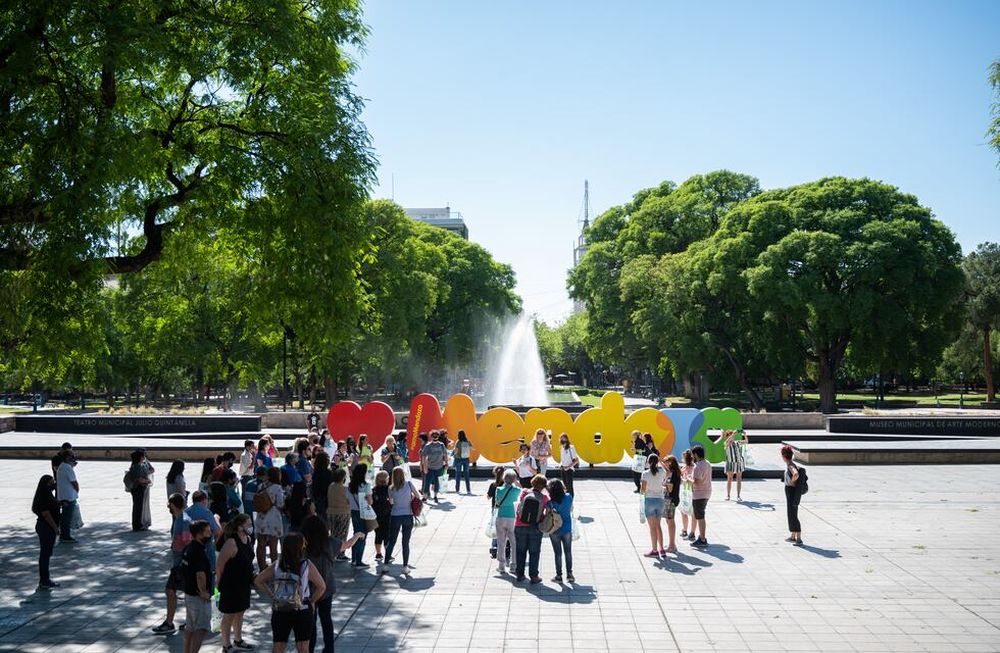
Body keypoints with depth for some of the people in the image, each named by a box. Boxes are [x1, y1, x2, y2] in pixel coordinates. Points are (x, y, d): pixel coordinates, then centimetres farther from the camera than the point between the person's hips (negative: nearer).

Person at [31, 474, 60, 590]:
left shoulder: (49, 494, 10)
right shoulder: (43, 497, -20)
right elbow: (46, 514, -22)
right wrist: (55, 527, -18)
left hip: (50, 528, 10)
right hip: (45, 528, -10)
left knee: (47, 553, 16)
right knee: (44, 554, -4)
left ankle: (46, 579, 25)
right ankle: (43, 582, 1)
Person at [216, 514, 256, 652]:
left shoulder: (247, 539, 1)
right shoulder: (231, 543, -25)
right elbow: (219, 565, -20)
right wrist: (220, 583, -11)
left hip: (244, 583, 8)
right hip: (231, 585, -8)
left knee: (240, 613, 21)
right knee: (229, 615, 5)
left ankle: (238, 641, 37)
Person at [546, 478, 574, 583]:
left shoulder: (550, 501, -20)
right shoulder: (568, 497, -11)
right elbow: (571, 509, 4)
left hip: (554, 530, -2)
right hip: (567, 529, 2)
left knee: (558, 553, 10)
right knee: (568, 552, 16)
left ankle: (559, 575, 17)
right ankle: (569, 574, 19)